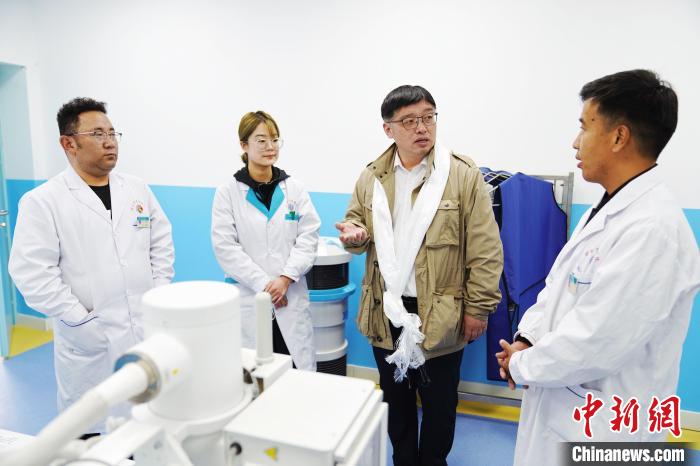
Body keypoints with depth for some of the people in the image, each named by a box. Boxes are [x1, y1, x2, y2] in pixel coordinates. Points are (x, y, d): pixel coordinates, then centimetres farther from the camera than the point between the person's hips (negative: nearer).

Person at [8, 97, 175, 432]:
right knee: (91, 428, 13)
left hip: (148, 330, 4)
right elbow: (32, 274, -12)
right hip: (89, 341, -3)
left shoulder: (138, 190, 7)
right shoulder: (42, 201, -7)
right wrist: (80, 320, -14)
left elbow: (162, 245, 10)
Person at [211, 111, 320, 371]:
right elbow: (225, 246, -6)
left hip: (291, 296, 2)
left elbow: (308, 237, 1)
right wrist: (263, 284, -11)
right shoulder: (228, 192, -1)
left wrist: (286, 277, -11)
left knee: (297, 371, 3)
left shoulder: (294, 188, 5)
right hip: (248, 298, -1)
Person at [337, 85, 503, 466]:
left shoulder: (463, 174, -9)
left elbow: (485, 250, -8)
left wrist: (477, 308, -9)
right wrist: (355, 234, -11)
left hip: (439, 316, -3)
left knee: (439, 401, 16)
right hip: (386, 313, 4)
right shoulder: (371, 177, 2)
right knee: (395, 398, 21)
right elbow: (355, 224, 13)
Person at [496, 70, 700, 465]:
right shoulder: (608, 209, 5)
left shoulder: (652, 228, -26)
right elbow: (559, 285, 9)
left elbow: (594, 345, -27)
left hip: (602, 427, -8)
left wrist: (521, 366, -12)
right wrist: (526, 340, -5)